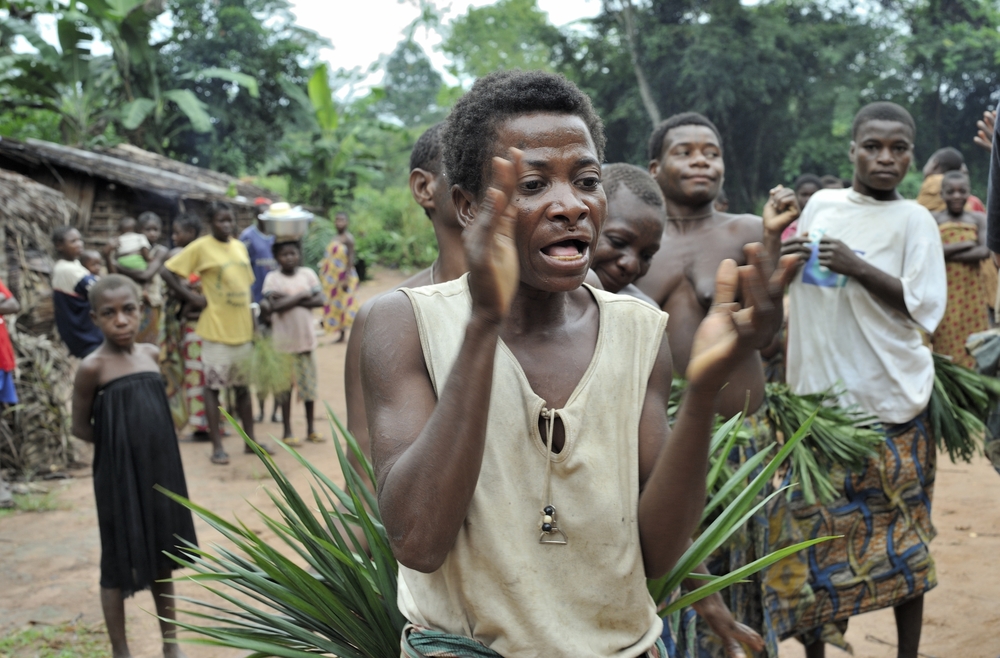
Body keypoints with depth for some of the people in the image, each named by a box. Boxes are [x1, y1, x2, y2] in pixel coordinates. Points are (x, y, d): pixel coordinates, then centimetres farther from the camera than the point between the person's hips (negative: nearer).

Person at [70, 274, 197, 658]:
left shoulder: (150, 354, 3)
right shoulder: (93, 367, -14)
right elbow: (81, 428, -6)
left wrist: (144, 443, 5)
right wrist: (121, 444, 0)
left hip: (160, 469, 6)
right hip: (119, 475, -5)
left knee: (162, 556, 15)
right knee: (119, 563, 5)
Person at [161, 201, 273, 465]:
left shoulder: (240, 247, 10)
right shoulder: (201, 247, -7)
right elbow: (167, 272, -8)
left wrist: (252, 323, 14)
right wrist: (191, 296, -11)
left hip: (242, 329, 6)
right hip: (216, 330, -6)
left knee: (243, 386, 14)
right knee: (213, 386, 2)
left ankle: (250, 439, 23)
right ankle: (217, 446, 7)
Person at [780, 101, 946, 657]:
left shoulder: (913, 220, -4)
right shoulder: (821, 204, 9)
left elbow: (925, 308, -11)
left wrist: (857, 267, -20)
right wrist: (784, 255, -1)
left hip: (888, 399, -3)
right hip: (818, 393, 4)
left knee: (900, 531, 4)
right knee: (815, 524, 6)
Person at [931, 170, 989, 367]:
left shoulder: (978, 220, 5)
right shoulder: (933, 220, -1)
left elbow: (985, 251, -9)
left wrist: (947, 253, -13)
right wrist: (966, 244, -12)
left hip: (972, 292, 2)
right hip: (943, 292, -2)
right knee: (944, 341, -2)